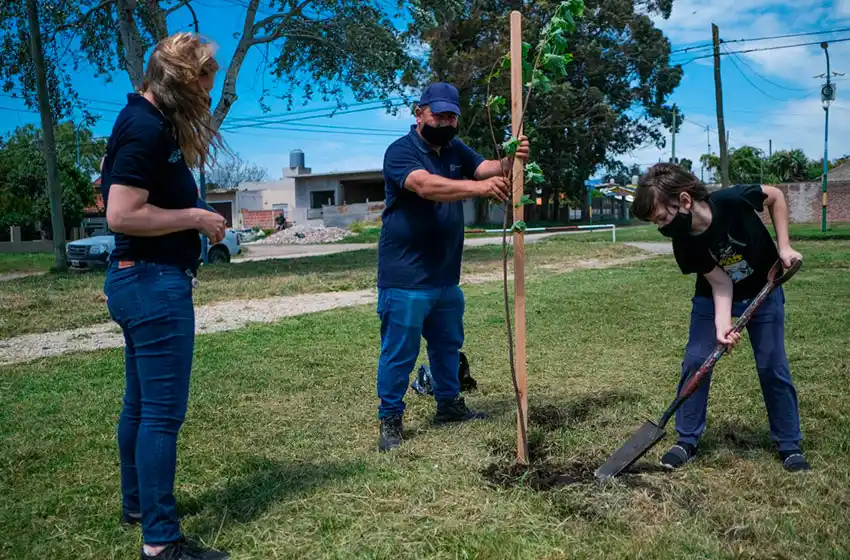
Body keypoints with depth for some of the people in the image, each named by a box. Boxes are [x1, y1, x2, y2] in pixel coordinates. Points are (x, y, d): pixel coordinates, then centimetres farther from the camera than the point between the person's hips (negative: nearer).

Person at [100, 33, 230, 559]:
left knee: (141, 404, 19)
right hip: (155, 282, -11)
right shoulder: (146, 128, -17)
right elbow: (122, 215, -23)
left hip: (144, 279, 11)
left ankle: (138, 503, 34)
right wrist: (195, 217, -15)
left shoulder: (149, 122, 15)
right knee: (163, 412, -6)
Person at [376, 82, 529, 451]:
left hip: (446, 276, 8)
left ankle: (449, 404, 37)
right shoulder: (401, 151, -14)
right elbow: (426, 185, -33)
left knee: (448, 345, 20)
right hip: (406, 278, -8)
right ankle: (389, 421, 13)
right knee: (399, 352, 0)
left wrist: (513, 161, -29)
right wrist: (479, 188, -47)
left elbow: (490, 168, -6)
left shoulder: (455, 150, 10)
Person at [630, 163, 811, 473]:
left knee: (773, 367, 0)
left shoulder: (733, 200, -33)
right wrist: (722, 324, -37)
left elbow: (775, 195, -12)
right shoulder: (684, 245, -26)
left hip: (764, 292, -1)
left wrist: (784, 246, -17)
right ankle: (687, 441, 8)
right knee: (695, 362, -6)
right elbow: (719, 283, -22)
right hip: (715, 297, 1)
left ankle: (790, 446, 17)